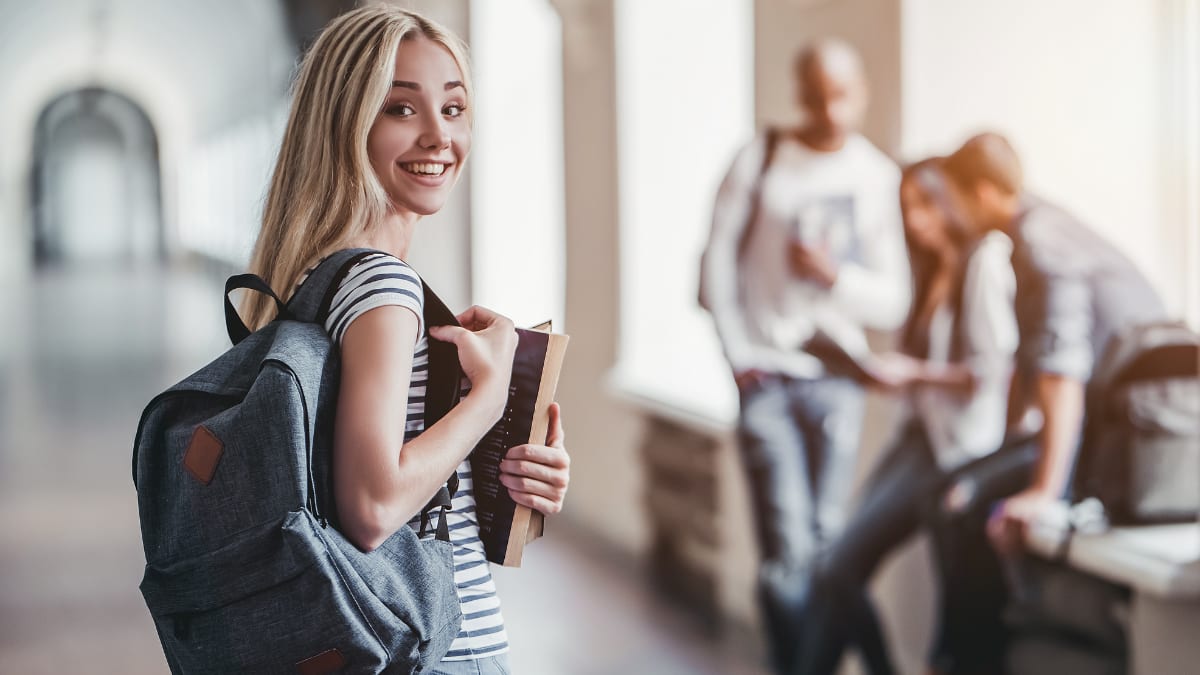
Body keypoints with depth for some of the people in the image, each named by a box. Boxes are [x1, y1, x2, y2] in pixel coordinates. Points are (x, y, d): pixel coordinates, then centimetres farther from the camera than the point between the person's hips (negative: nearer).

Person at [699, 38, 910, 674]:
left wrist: (834, 274, -12)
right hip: (766, 378, -2)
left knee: (825, 541, 5)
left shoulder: (880, 179, 5)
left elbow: (892, 303, 6)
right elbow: (718, 264, 1)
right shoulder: (760, 160, 0)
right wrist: (739, 355, -4)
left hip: (837, 379, 2)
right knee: (786, 549, -8)